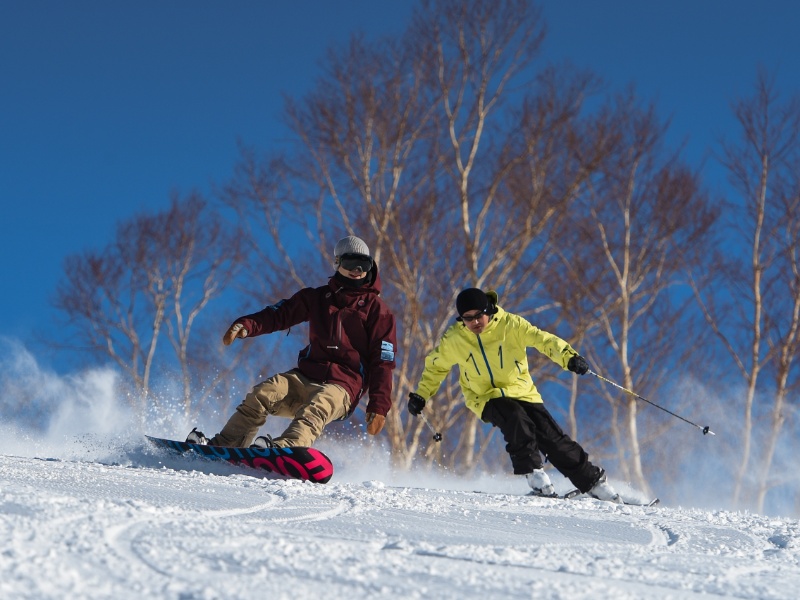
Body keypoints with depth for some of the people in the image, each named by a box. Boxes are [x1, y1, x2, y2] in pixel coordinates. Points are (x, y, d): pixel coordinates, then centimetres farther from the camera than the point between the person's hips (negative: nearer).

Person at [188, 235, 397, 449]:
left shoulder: (376, 309, 5)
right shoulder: (316, 297, 16)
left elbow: (383, 362, 1)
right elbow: (279, 314, 8)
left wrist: (379, 407, -10)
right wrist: (245, 325, -13)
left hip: (341, 386, -4)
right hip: (305, 376, 4)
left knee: (314, 410, -36)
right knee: (262, 394, -22)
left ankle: (285, 447, -62)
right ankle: (222, 446, -26)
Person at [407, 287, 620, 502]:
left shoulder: (510, 325, -14)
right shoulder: (453, 340, -8)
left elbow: (543, 340, -22)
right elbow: (435, 367, 10)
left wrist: (569, 357, -37)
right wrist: (421, 395, 9)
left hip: (521, 391, 0)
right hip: (486, 399, 0)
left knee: (553, 439, -7)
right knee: (516, 419, -33)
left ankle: (594, 482, 6)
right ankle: (533, 472, -22)